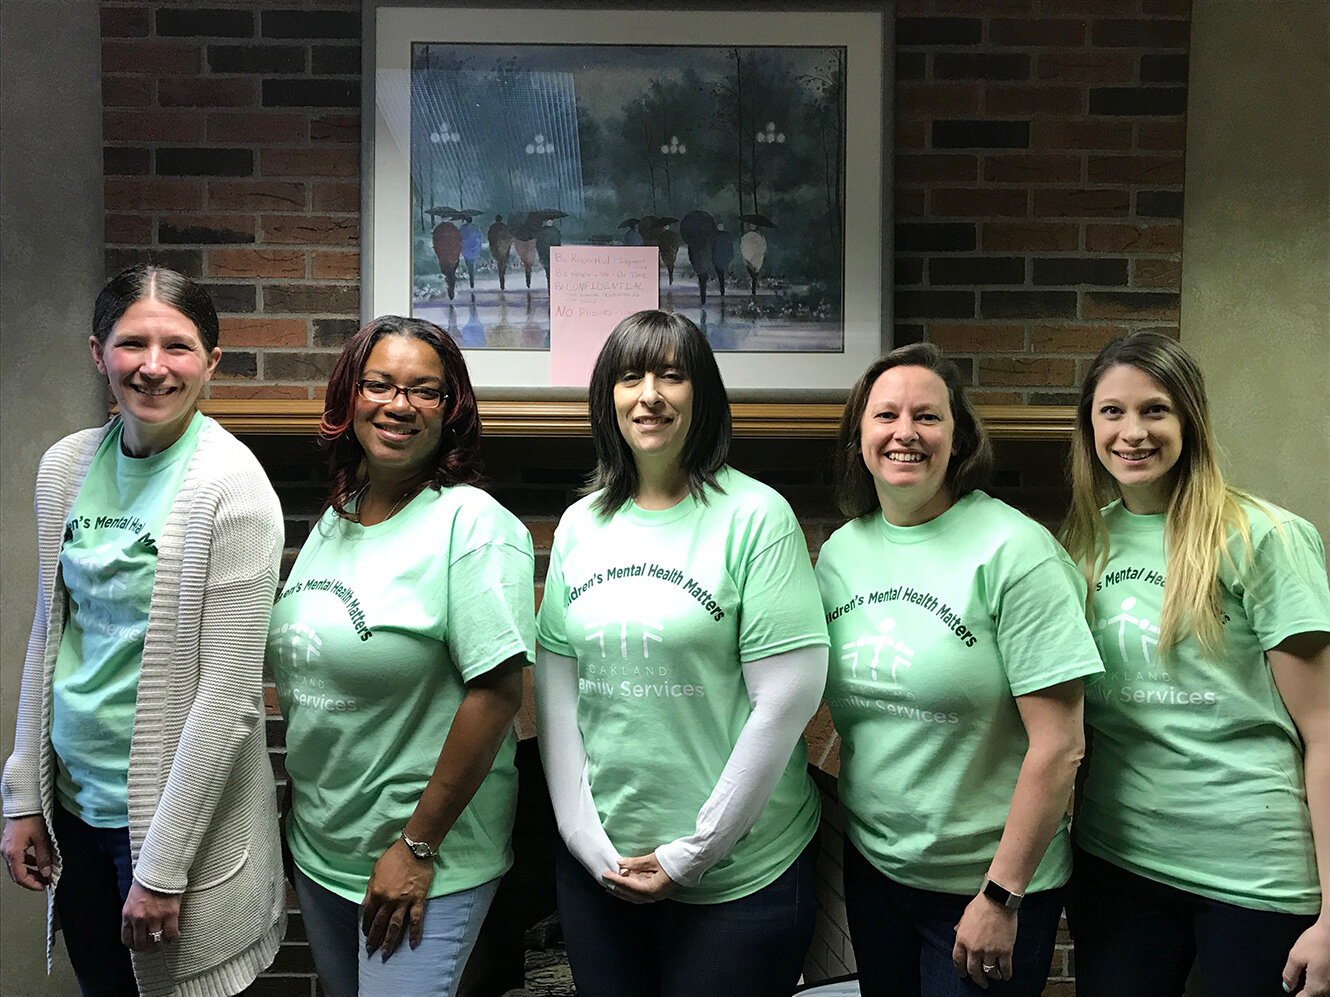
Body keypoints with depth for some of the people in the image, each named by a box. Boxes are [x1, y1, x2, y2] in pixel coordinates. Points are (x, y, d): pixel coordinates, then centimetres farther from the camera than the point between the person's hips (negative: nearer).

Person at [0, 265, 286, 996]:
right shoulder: (64, 467, 1)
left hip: (175, 810, -5)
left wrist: (162, 866, -17)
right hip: (72, 799, 6)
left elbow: (230, 694, -18)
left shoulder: (230, 484, -17)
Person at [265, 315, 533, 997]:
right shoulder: (335, 519, 6)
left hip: (426, 862, -7)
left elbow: (496, 690, -23)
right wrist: (298, 813, 14)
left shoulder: (472, 522, -18)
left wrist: (418, 847, -19)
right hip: (316, 845, 8)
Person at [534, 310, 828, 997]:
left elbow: (787, 698, -13)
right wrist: (588, 842, -3)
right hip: (596, 866, 4)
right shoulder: (579, 526, 4)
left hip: (737, 872, -4)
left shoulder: (755, 516, -10)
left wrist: (693, 851, -11)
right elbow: (555, 691, 4)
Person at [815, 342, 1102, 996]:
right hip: (869, 868, 5)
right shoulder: (839, 552, 2)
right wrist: (832, 836, 8)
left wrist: (1002, 898, -16)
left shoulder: (1013, 550, -16)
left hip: (990, 879, -5)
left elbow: (1058, 746, -18)